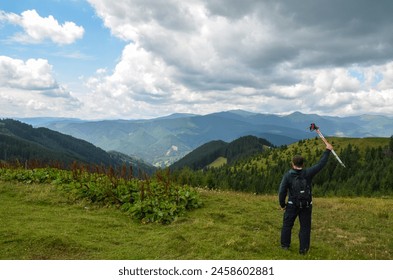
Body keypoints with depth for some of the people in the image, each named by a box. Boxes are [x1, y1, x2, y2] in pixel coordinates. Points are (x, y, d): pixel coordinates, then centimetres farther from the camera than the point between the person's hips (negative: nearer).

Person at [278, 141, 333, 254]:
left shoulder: (287, 175, -13)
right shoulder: (308, 173, -12)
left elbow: (282, 191, -12)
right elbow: (321, 164, -6)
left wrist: (282, 204, 3)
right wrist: (327, 150, 3)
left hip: (292, 205, -1)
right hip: (306, 205, 1)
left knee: (287, 225, 15)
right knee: (305, 227, 10)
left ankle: (285, 245, 23)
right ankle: (303, 248, 12)